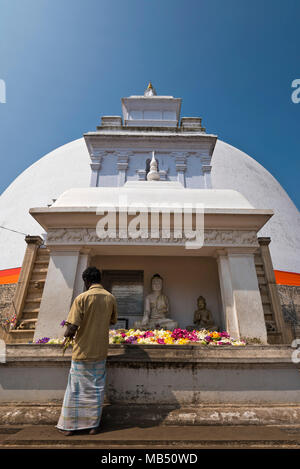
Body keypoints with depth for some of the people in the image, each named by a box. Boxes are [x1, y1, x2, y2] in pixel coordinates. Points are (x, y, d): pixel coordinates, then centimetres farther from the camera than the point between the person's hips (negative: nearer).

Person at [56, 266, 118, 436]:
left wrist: (67, 335, 3)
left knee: (75, 389, 15)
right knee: (97, 389, 17)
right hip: (100, 351, 3)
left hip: (82, 351, -3)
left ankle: (70, 425, 30)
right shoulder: (111, 298, -4)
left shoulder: (82, 298, -17)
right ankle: (94, 425, 29)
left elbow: (72, 329, -19)